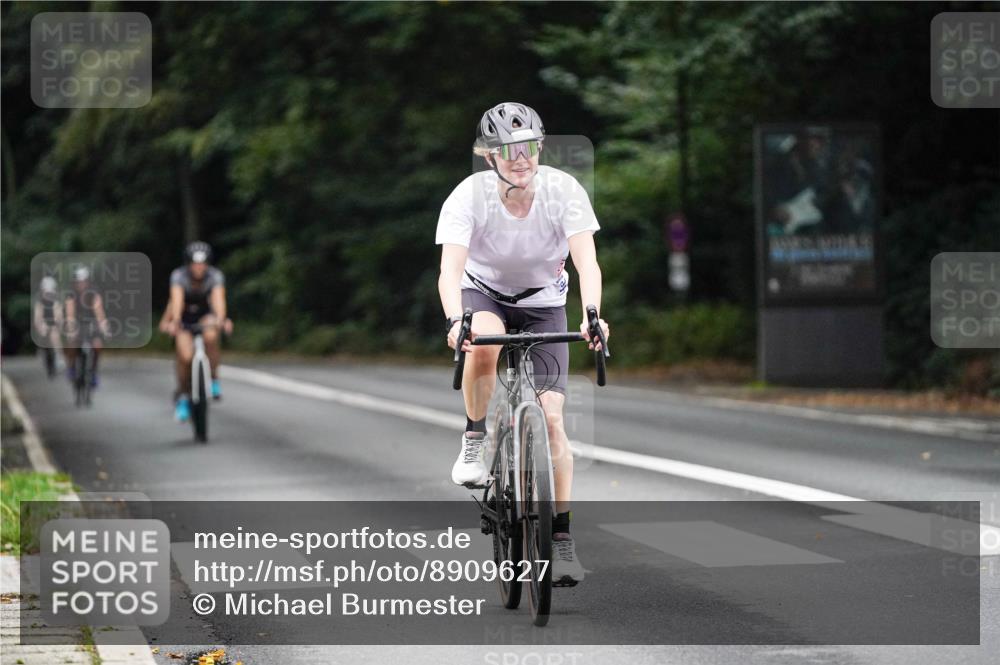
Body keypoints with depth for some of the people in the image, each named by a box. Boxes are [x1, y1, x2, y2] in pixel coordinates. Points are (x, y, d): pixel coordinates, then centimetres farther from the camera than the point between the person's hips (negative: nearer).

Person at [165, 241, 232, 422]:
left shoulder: (215, 276, -23)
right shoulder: (179, 276, -25)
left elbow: (218, 299, -38)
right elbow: (177, 300, -39)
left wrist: (221, 319, -57)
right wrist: (174, 322, -57)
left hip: (206, 316, 1)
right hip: (184, 318, -1)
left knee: (211, 336, -33)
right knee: (185, 356, -20)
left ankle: (214, 378, -13)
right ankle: (183, 397, 4)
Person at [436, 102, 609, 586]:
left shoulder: (564, 191, -24)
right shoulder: (469, 196, -26)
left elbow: (586, 260, -33)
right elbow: (450, 269, -36)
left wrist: (591, 313, -52)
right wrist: (455, 321, -56)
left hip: (543, 303, 1)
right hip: (484, 292, -1)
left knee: (550, 417, -12)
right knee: (485, 342, -38)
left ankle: (561, 538, -3)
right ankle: (474, 442, -14)